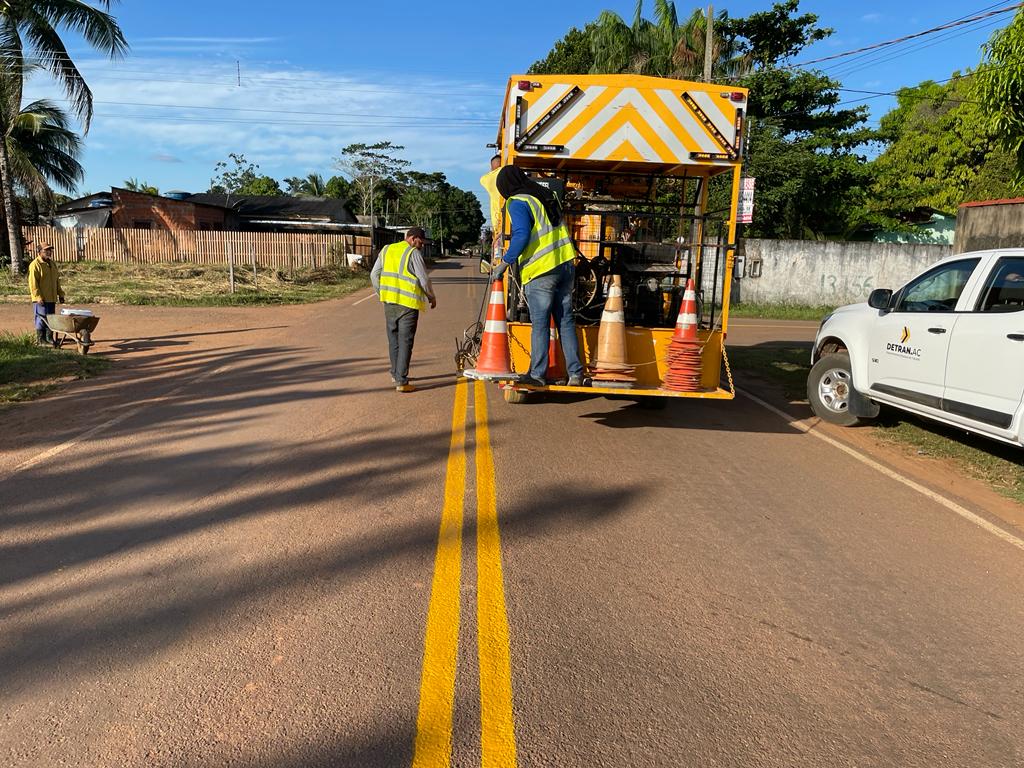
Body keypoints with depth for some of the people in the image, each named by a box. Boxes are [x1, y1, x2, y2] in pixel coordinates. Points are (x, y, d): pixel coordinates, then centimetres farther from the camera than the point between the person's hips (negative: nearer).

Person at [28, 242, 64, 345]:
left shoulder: (53, 264, 16)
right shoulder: (35, 265, -9)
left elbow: (57, 281, 22)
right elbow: (33, 283, -14)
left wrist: (60, 294, 15)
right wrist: (38, 297, -20)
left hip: (52, 298, 7)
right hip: (41, 299, -7)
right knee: (41, 318, -5)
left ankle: (49, 338, 16)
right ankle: (40, 339, 1)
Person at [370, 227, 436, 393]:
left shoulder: (386, 250, 11)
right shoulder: (413, 253, -7)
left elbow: (374, 275, 13)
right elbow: (424, 279, -8)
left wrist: (381, 294, 23)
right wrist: (432, 297, 6)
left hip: (389, 302, 6)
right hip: (408, 304, -6)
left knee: (393, 340, 18)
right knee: (405, 342, -2)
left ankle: (395, 374, 30)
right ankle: (401, 382, -3)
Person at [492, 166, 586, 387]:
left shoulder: (517, 203, -7)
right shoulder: (547, 194, 16)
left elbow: (522, 235, -17)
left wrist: (505, 262, -10)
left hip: (540, 271, -6)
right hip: (566, 264, 7)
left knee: (540, 325, -1)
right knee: (566, 321, 9)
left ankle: (537, 375, 3)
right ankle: (575, 374, 9)